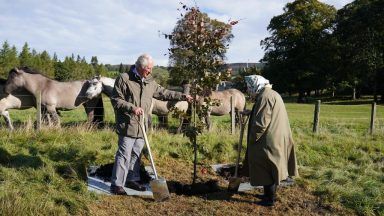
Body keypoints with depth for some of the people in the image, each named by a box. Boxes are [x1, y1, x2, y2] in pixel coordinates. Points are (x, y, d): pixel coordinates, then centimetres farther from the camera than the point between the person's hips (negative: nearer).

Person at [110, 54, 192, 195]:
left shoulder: (149, 82, 11)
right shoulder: (124, 79, -9)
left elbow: (164, 93, 19)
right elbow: (115, 100, -10)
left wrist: (183, 96, 16)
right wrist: (132, 108, -21)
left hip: (141, 126, 7)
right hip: (128, 125, -7)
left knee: (136, 154, 15)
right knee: (124, 154, -6)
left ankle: (132, 179, 29)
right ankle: (116, 184, 4)